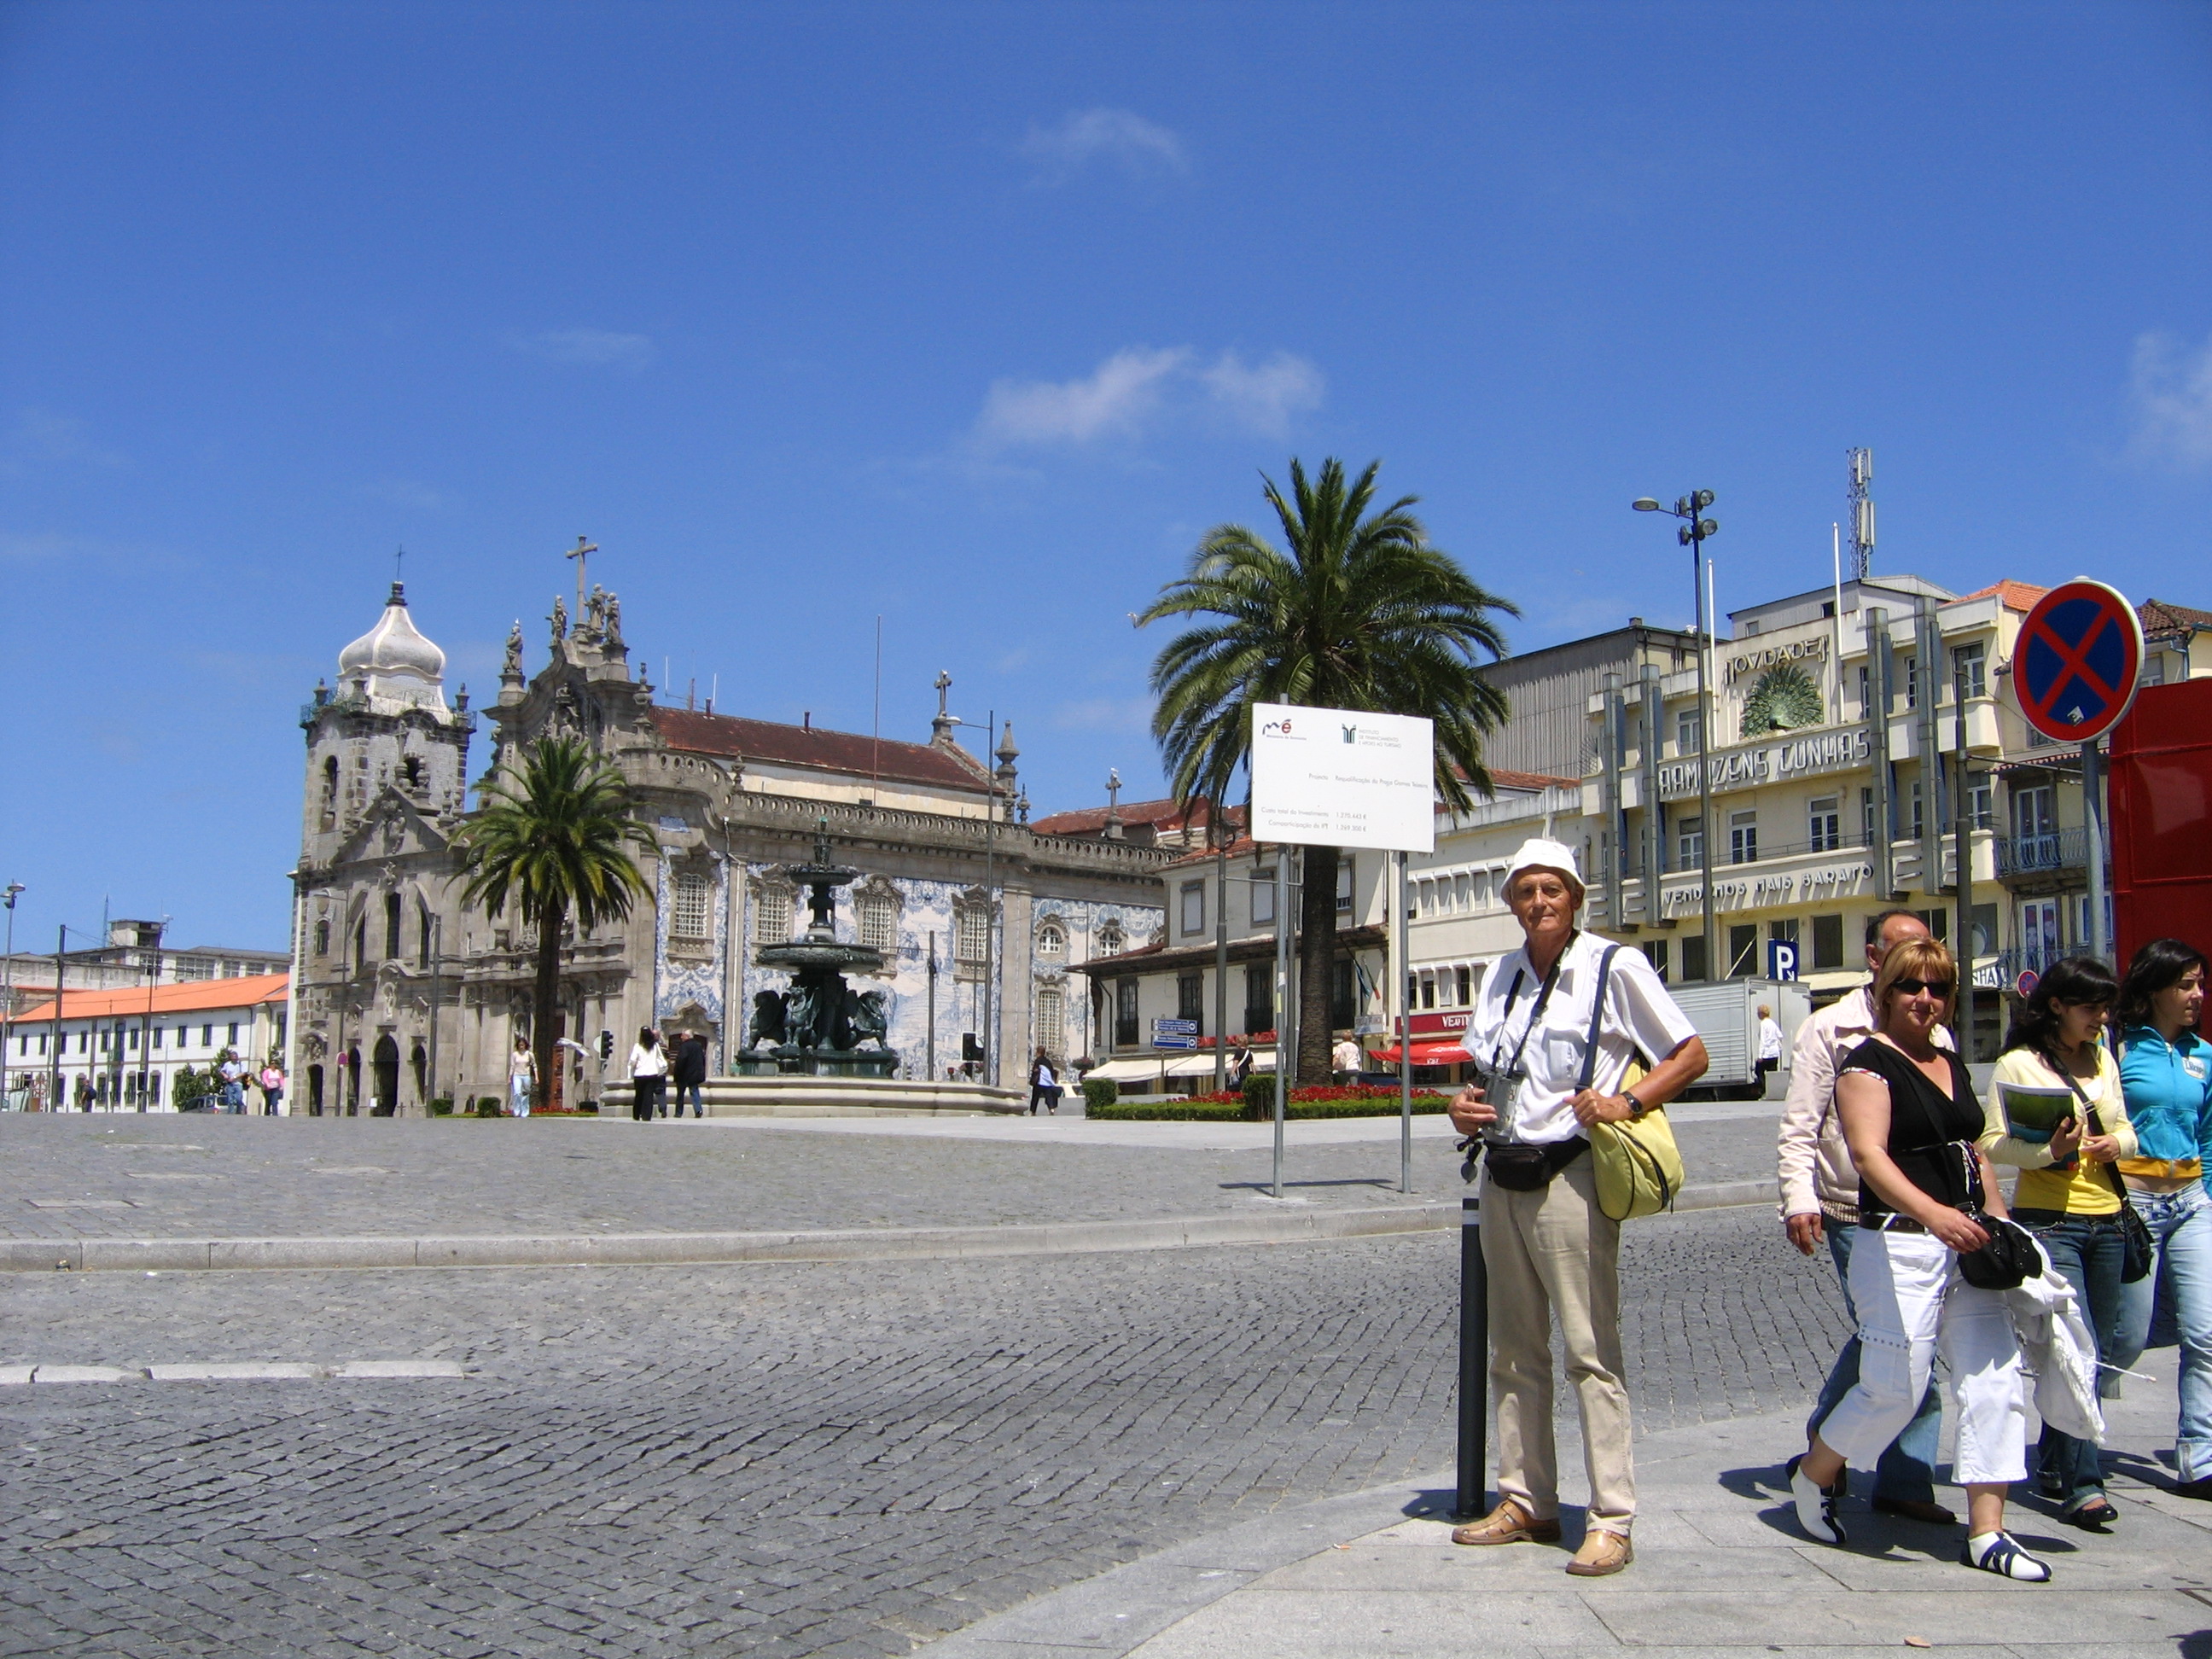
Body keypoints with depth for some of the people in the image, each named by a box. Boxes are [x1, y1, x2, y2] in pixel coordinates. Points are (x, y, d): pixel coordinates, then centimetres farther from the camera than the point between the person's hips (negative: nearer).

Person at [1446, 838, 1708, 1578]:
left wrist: (1628, 1102, -17)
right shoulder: (1501, 976, 13)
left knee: (1590, 1351, -6)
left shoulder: (1615, 967, -5)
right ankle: (1524, 1502, 22)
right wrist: (1464, 1107, 4)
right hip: (1502, 1176, 7)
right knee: (1514, 1352, 12)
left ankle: (1611, 1523, 0)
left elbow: (1691, 1054, -3)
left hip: (1568, 1176, -7)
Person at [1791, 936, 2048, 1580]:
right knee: (1896, 1388, -3)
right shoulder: (1869, 1063, -8)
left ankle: (1986, 1532, 6)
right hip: (1899, 1248, -7)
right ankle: (1813, 1476, 21)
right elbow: (1869, 1153, -21)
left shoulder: (1952, 1063, 17)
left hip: (1966, 1246, 7)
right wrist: (1932, 1212, -34)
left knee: (1995, 1377, 0)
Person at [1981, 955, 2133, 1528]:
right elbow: (1991, 1143, -10)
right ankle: (2083, 1486, -11)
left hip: (2106, 1222, 7)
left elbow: (2125, 1130, 22)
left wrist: (2117, 1144, 0)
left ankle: (2053, 1465, 23)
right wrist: (2049, 1150, -26)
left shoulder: (2103, 1060, 14)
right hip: (2048, 1222, -7)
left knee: (2098, 1351, 10)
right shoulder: (2018, 1064, -6)